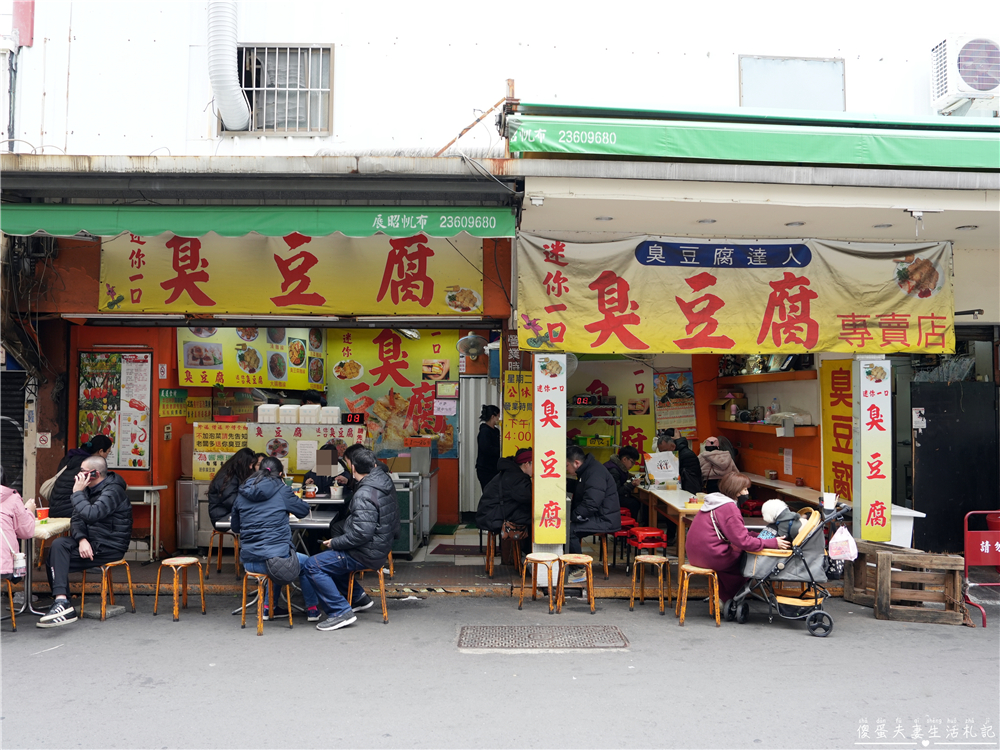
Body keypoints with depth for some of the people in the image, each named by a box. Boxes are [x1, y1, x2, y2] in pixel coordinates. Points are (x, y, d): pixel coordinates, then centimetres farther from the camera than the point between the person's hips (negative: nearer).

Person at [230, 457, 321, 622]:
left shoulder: (242, 494, 8)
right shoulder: (281, 491, -3)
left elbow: (235, 526, 19)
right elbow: (304, 511, 11)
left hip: (248, 561, 5)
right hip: (275, 558, -5)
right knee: (305, 562, 25)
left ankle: (268, 607, 35)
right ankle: (312, 609, 30)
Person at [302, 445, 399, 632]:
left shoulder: (364, 495, -26)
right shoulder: (384, 478, 1)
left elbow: (362, 533, -29)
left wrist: (334, 543, -16)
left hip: (367, 554, -10)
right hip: (381, 545, 10)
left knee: (313, 566, -12)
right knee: (329, 556, 29)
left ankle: (340, 612, -11)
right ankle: (359, 598, 32)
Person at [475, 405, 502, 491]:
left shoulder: (495, 430, 14)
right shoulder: (484, 431, -12)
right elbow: (486, 449, -23)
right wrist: (500, 450, -13)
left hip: (494, 467, 8)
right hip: (486, 469, -8)